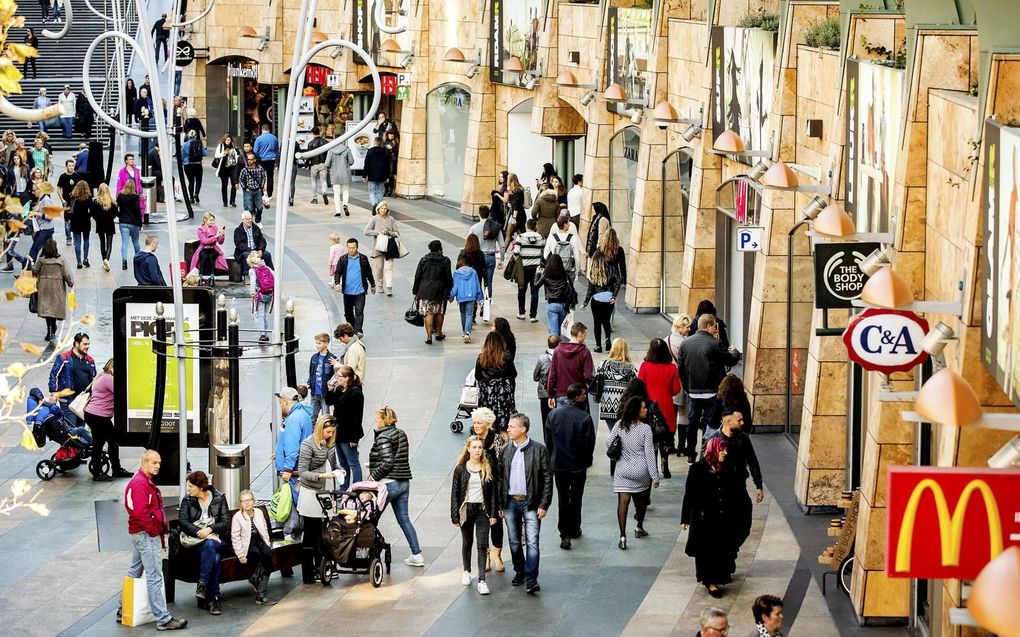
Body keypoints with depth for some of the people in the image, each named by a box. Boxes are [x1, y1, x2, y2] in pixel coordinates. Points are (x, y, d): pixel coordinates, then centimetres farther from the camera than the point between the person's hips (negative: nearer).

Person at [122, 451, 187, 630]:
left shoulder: (145, 481, 15)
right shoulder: (141, 483, -17)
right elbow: (140, 512, -25)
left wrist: (162, 527, 12)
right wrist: (155, 530, -17)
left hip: (138, 533, 11)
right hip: (147, 534, -11)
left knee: (134, 572, 19)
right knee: (154, 577, -9)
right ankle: (163, 619, -9)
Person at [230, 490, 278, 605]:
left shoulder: (259, 512, 9)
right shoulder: (237, 517, -6)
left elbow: (265, 530, 18)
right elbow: (235, 537, -8)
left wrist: (267, 544, 5)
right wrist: (241, 555, -14)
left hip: (259, 541, 5)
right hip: (247, 544, -5)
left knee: (268, 553, -30)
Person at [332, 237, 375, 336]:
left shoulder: (363, 259, 1)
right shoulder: (343, 259, 1)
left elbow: (369, 273, 12)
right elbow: (338, 272, -1)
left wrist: (372, 285, 19)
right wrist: (337, 283, -18)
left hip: (360, 291, -2)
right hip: (347, 291, 2)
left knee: (359, 311, -10)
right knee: (348, 312, 12)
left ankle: (359, 331, -14)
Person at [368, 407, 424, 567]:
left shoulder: (383, 437, -14)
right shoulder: (401, 434, 11)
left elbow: (387, 462, -22)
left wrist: (374, 476, -11)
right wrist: (374, 467, 16)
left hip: (389, 483, -8)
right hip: (404, 482, 8)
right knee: (404, 519, 12)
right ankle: (417, 555, 9)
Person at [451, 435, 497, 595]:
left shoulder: (488, 469, 1)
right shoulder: (461, 469, -1)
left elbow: (493, 492, 3)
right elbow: (454, 493, 0)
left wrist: (493, 514, -2)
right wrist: (455, 516, -4)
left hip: (482, 510, -1)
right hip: (466, 509, 1)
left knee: (482, 545, -8)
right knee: (467, 543, 14)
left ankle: (482, 580, -10)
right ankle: (466, 572, 34)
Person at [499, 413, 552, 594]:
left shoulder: (539, 450, -5)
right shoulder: (506, 451, 7)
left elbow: (547, 478, -4)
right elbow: (500, 478, 11)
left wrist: (543, 505, -9)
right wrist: (500, 505, 7)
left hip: (531, 503, -4)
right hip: (510, 503, 4)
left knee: (532, 542, -10)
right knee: (514, 542, 12)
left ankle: (531, 580, -11)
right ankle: (519, 572, 27)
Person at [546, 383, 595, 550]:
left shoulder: (553, 414, -7)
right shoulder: (584, 417, -19)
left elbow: (548, 439, 0)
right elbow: (590, 442, -12)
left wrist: (551, 460, 13)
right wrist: (587, 461, 6)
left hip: (559, 464, 2)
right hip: (578, 465, -2)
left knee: (563, 499, 8)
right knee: (576, 498, 17)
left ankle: (565, 535, 1)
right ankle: (574, 529, 29)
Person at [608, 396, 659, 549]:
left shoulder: (620, 425, -4)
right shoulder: (645, 429, -12)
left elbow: (608, 443, 2)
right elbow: (649, 453, -12)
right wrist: (655, 476, -7)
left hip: (623, 470, 1)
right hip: (641, 471, -1)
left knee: (623, 501, -3)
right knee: (641, 499, 22)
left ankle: (623, 536, -13)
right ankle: (639, 528, 39)